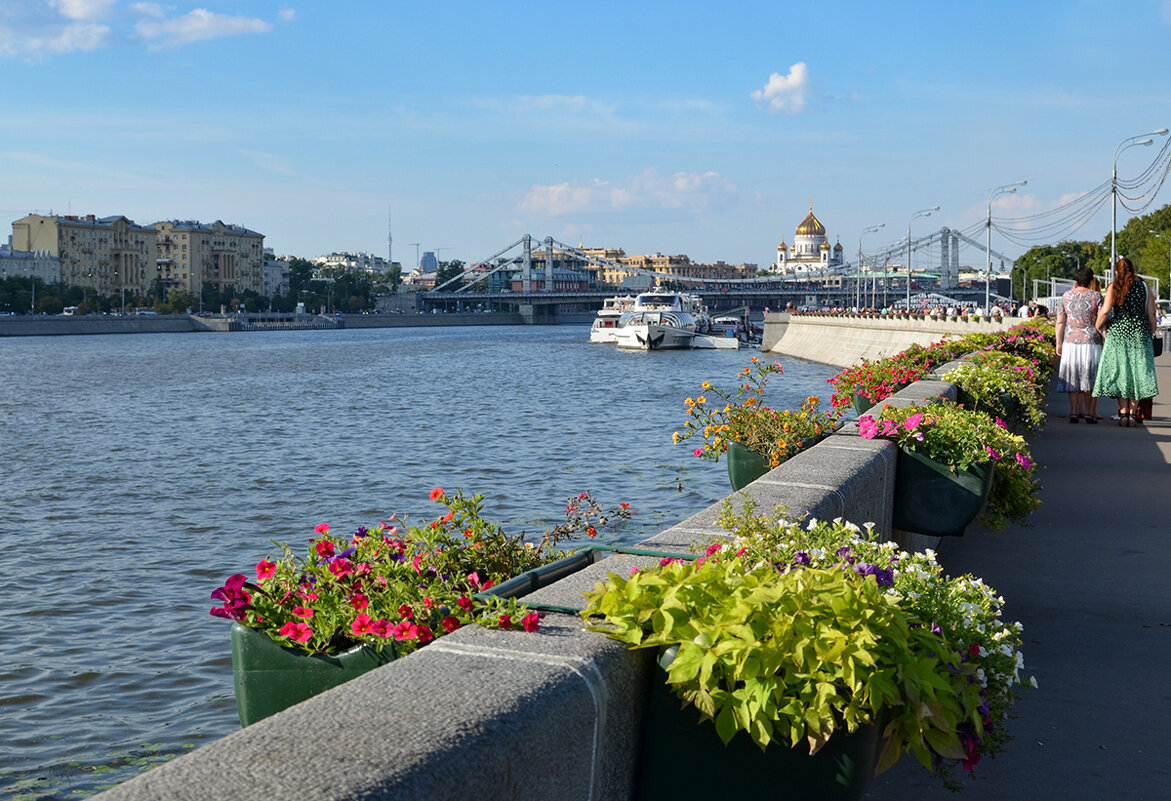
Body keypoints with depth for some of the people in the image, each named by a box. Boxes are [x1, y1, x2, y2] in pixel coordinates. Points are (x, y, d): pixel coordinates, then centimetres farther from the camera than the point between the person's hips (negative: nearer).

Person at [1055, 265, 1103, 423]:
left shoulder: (1066, 296, 5)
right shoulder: (1096, 296, -2)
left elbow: (1060, 322, 6)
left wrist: (1059, 344, 12)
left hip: (1070, 342, 2)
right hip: (1091, 343, -2)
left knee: (1072, 379, 6)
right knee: (1089, 379, 5)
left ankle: (1074, 412, 3)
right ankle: (1088, 412, 6)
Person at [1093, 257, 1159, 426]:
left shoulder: (1113, 287, -1)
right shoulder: (1144, 287, 6)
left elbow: (1105, 311, -10)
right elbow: (1151, 314, 5)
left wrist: (1099, 327, 5)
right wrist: (1151, 333, 14)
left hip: (1118, 331, -2)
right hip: (1140, 331, 2)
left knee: (1119, 371, 3)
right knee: (1137, 372, 5)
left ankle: (1123, 412, -2)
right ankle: (1133, 413, 4)